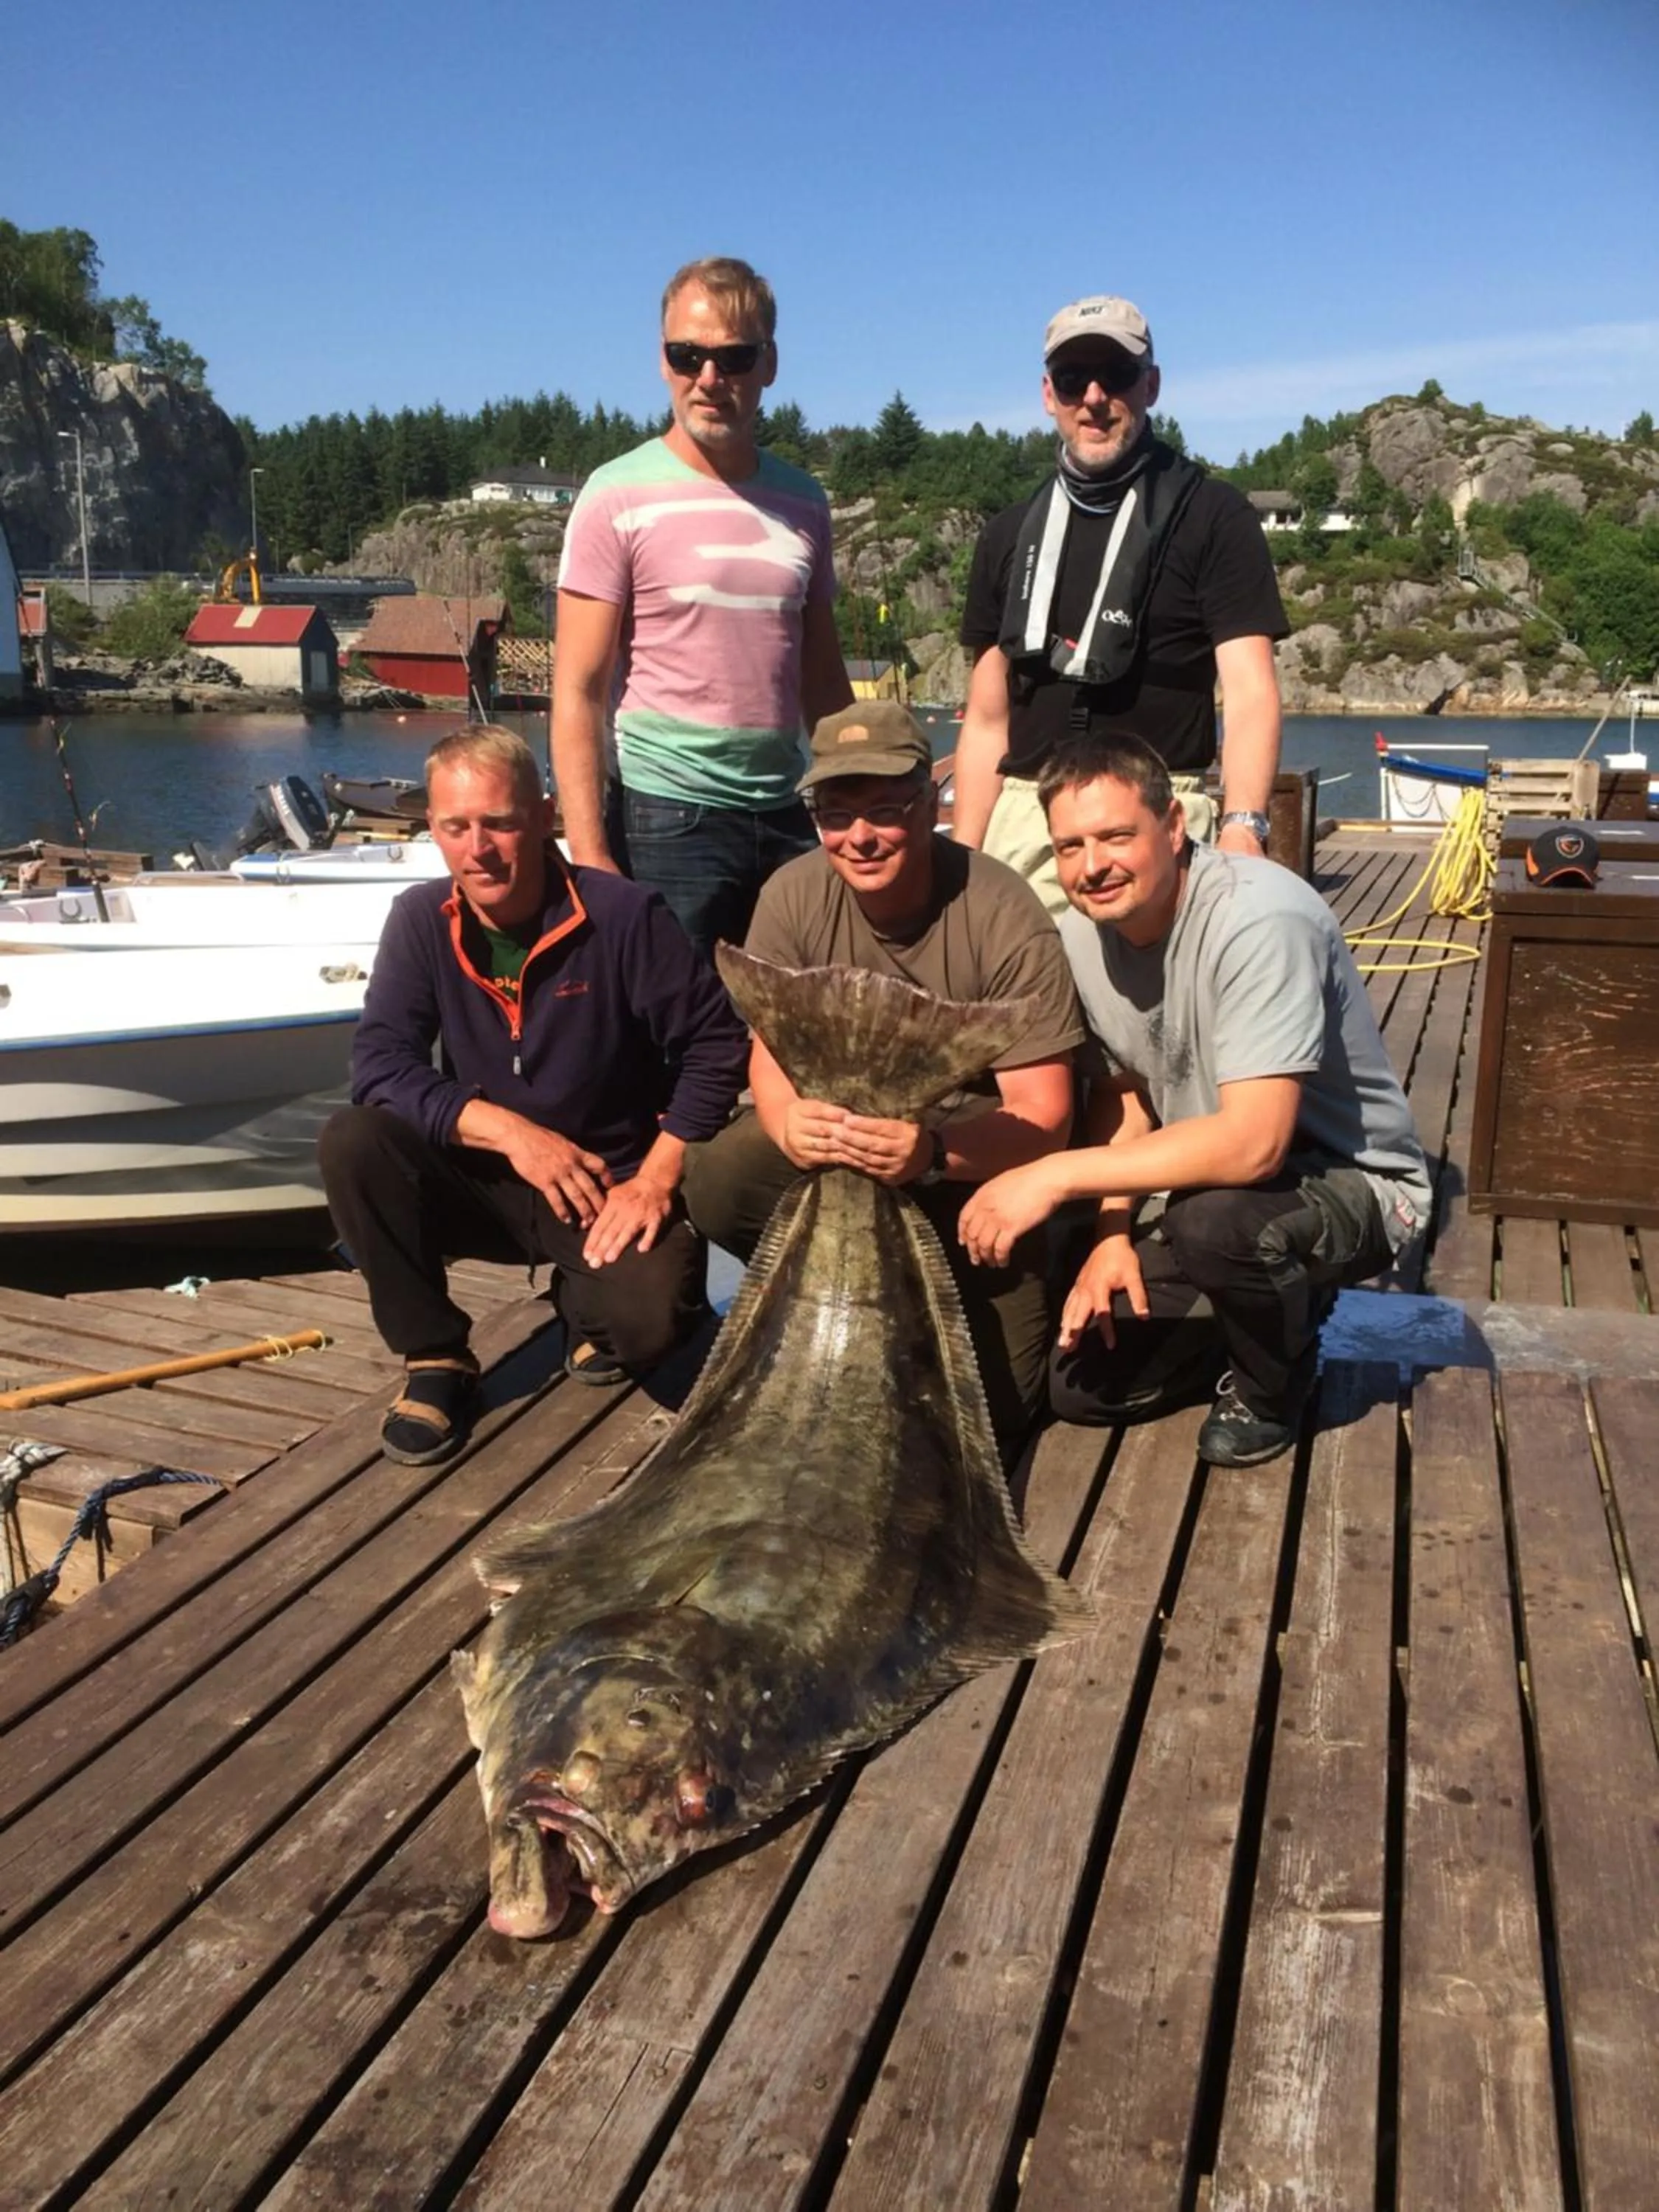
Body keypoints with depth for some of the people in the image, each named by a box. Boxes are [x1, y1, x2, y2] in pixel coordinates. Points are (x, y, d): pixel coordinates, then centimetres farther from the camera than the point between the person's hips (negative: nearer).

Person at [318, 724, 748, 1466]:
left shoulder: (624, 916, -16)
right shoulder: (421, 920, -7)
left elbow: (715, 1045, -11)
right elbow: (380, 1064, -13)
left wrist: (657, 1178, -18)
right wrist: (507, 1130, -25)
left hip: (610, 1185, -3)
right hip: (482, 1180, 3)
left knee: (649, 1319, -30)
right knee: (352, 1143, -24)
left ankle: (585, 1305, 11)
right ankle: (434, 1357, -5)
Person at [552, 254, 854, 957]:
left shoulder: (803, 501, 10)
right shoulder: (620, 497, -4)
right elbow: (577, 693, -8)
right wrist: (591, 858, -16)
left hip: (786, 820, 5)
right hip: (666, 821, -4)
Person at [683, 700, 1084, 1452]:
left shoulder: (1005, 918, -21)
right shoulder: (794, 896, -10)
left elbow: (1043, 1117, -22)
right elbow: (771, 1052, -9)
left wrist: (933, 1153, -44)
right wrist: (790, 1122, -36)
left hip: (975, 1158, -3)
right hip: (835, 1130, 3)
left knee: (993, 1406, -14)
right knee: (717, 1184, -27)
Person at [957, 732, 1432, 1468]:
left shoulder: (1259, 919, -30)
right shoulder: (1082, 935, -7)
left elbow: (1254, 1143, -37)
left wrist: (1058, 1175, -34)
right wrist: (1113, 1234, -9)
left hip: (1356, 1184, -6)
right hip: (1220, 1177, 7)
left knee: (1214, 1219, -39)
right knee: (1080, 1383, -2)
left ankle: (1273, 1388, -4)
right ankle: (1279, 1313, 21)